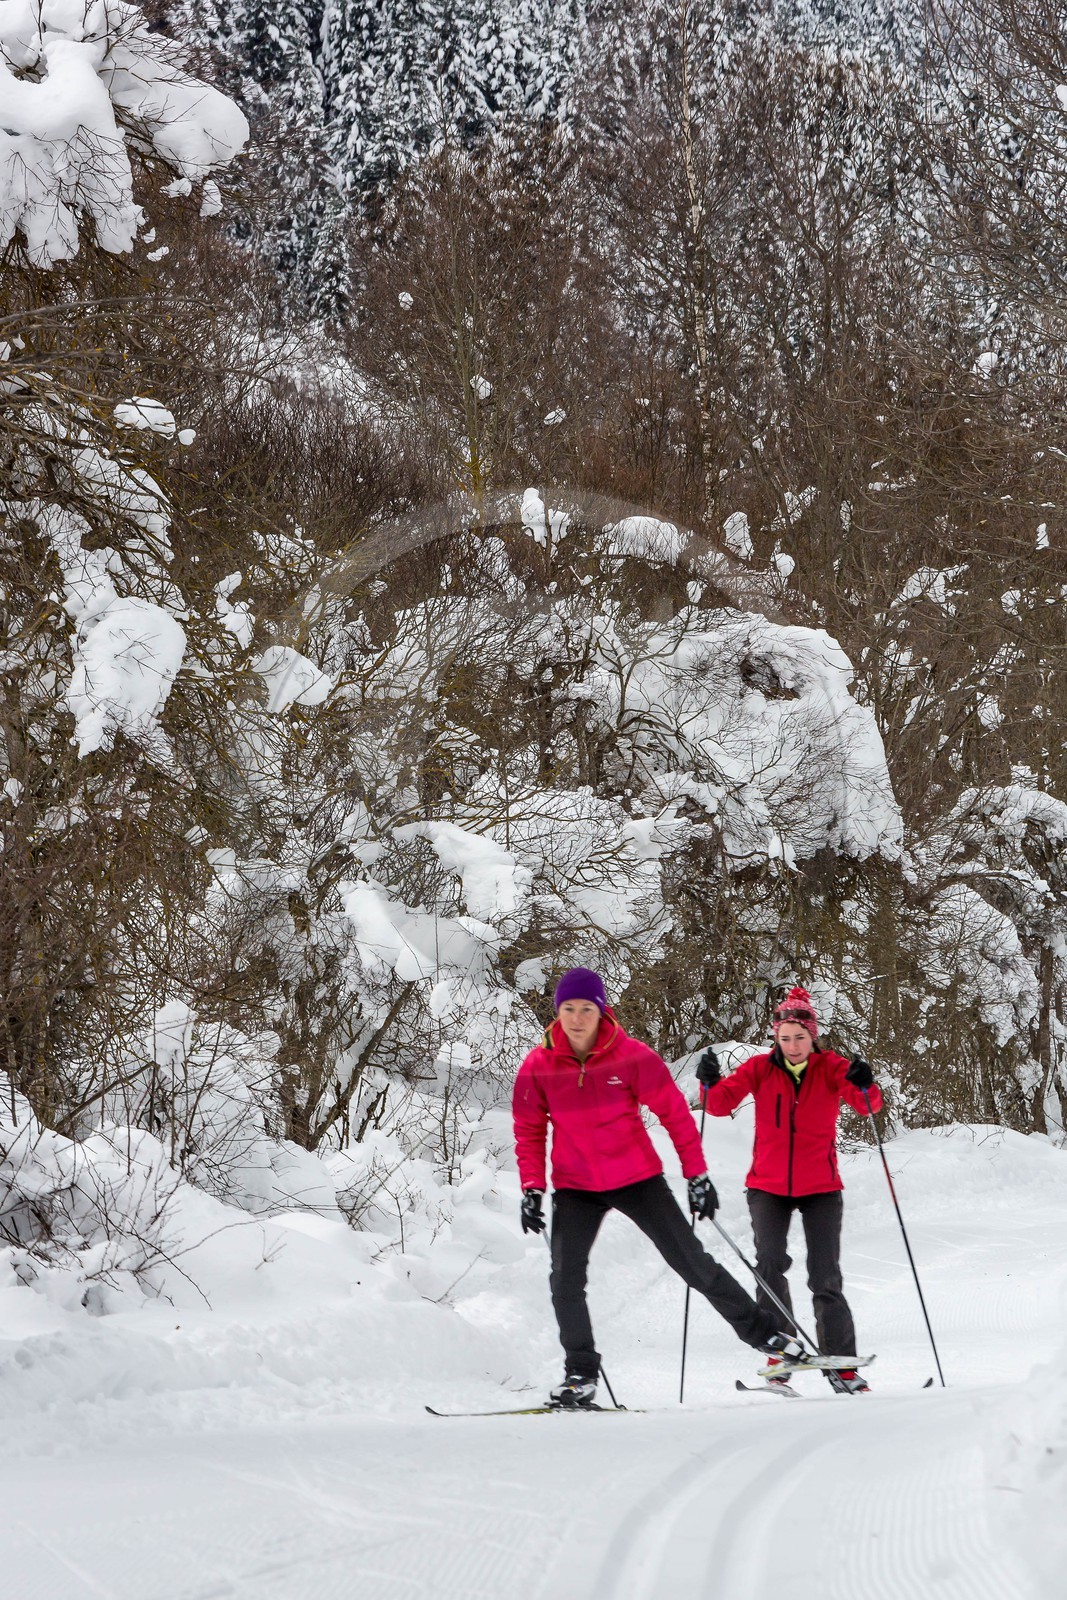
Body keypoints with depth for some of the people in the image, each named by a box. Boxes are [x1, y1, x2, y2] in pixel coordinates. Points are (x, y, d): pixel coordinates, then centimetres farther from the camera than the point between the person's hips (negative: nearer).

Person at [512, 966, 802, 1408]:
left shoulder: (632, 1057, -15)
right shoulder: (538, 1068, -9)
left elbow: (675, 1114, -7)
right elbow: (529, 1133, 3)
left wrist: (697, 1175, -8)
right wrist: (531, 1189, -7)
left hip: (638, 1179, -1)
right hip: (576, 1188, 2)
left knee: (692, 1261, 1)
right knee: (565, 1279, -12)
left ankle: (759, 1329, 17)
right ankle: (580, 1375, 0)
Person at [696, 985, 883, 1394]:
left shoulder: (831, 1068, -4)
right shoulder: (761, 1068, -1)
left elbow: (867, 1104, -19)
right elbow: (722, 1104, -10)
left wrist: (864, 1087, -40)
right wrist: (711, 1083, -31)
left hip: (820, 1187, -1)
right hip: (768, 1187, 1)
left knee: (826, 1280, -5)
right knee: (770, 1262, -19)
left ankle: (842, 1367, 4)